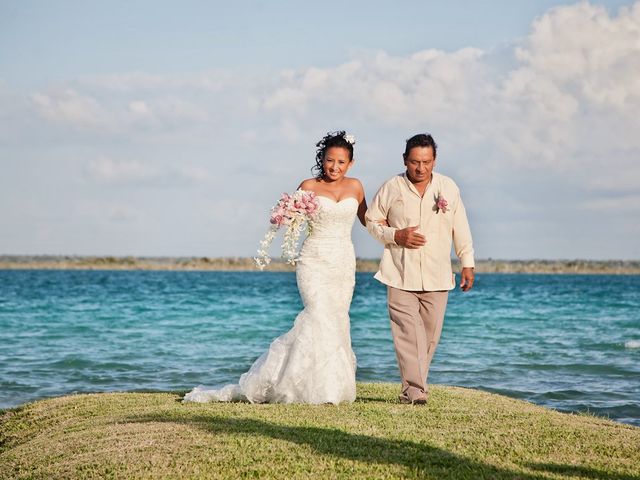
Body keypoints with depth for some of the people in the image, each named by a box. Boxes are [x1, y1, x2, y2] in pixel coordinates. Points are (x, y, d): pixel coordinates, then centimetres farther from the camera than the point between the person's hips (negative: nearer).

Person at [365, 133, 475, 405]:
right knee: (407, 333, -12)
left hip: (437, 277, 2)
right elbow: (372, 221, 8)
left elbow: (460, 228, 10)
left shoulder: (449, 188, 4)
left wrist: (467, 263, 9)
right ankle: (415, 392, -15)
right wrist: (396, 236, -9)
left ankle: (412, 388, 20)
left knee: (430, 335, 6)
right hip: (400, 275, -2)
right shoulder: (391, 188, -1)